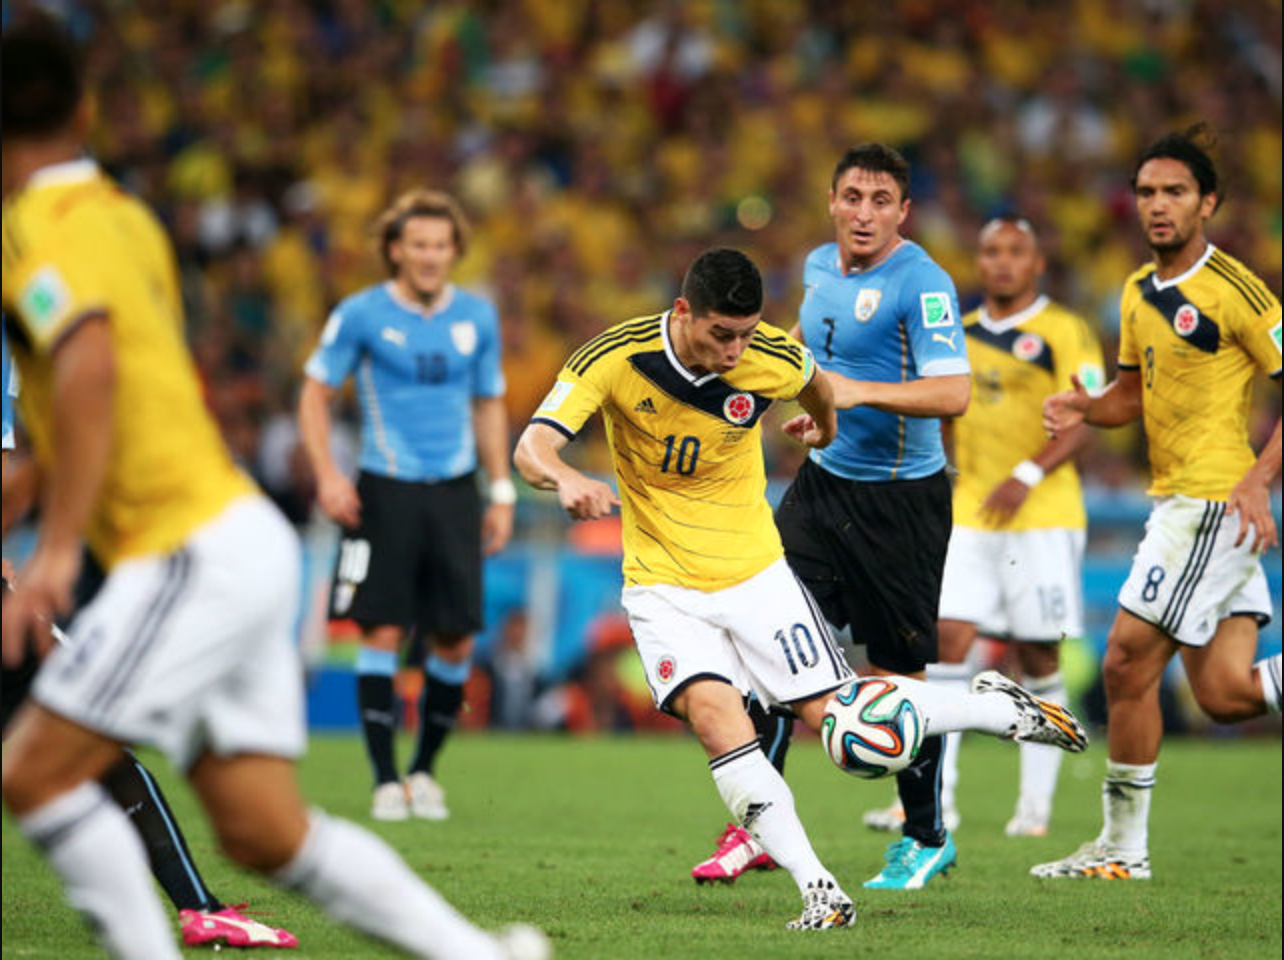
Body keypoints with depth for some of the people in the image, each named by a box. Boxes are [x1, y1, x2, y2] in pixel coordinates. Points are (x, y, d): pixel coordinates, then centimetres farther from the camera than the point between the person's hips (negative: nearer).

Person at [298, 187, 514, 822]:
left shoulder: (477, 317, 7)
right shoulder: (361, 315, -3)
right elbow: (315, 393, 2)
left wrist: (501, 491, 12)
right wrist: (326, 475, -10)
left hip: (455, 490, 3)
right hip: (385, 490, -3)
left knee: (456, 640, 0)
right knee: (383, 632, -8)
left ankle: (425, 769, 19)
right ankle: (385, 781, 2)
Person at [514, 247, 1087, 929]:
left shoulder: (774, 361, -15)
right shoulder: (614, 359, -19)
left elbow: (816, 385, 11)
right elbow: (531, 449, -26)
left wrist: (824, 425, 33)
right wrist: (566, 480, -49)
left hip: (753, 571, 1)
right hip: (664, 585, -1)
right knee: (713, 712, -25)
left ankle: (1002, 709, 27)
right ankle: (817, 890, -23)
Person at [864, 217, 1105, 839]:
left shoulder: (1064, 332, -3)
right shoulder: (959, 335, 14)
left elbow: (1085, 419, -11)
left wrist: (1028, 475, -23)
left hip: (1045, 515, -4)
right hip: (970, 516, 4)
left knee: (1037, 658, 1)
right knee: (948, 638, -9)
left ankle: (1036, 803, 11)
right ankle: (934, 798, -11)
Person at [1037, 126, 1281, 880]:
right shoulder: (1140, 292, 13)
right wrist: (1086, 410, 2)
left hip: (1218, 503, -8)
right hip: (1175, 501, 8)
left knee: (1128, 662, -7)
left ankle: (1125, 846, 3)